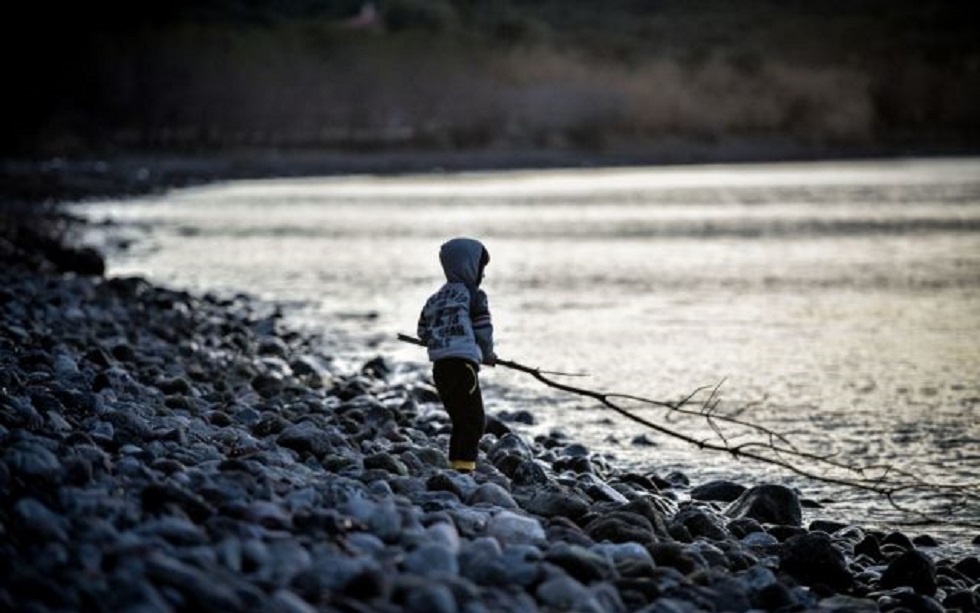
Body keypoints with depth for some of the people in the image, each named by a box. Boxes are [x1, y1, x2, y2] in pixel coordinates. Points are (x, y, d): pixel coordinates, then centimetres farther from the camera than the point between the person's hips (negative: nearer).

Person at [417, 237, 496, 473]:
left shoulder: (435, 299, 16)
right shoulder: (473, 295, -3)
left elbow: (423, 334, 16)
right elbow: (483, 331, -6)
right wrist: (488, 355, 12)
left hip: (439, 366, 7)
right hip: (463, 365, -7)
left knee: (460, 422, 17)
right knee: (475, 422, -5)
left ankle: (455, 466, 16)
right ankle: (465, 466, -16)